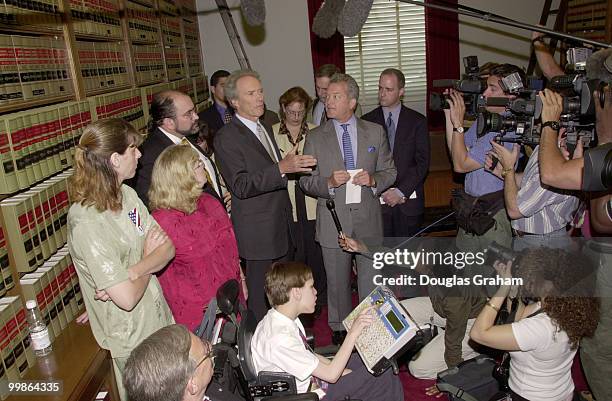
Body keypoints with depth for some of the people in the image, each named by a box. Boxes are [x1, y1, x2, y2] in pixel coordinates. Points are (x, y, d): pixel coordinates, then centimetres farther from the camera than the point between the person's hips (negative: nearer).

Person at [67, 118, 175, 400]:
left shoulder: (127, 194, -2)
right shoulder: (86, 221, -26)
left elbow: (168, 248, -5)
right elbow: (127, 298, -27)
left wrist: (130, 273, -22)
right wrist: (148, 262, -9)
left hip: (159, 318, 7)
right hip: (132, 338, -7)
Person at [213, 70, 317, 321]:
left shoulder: (265, 128, 14)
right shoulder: (226, 138, -15)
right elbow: (241, 186, -25)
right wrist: (281, 168, -32)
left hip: (282, 227, 8)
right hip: (258, 232, -8)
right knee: (261, 299, 2)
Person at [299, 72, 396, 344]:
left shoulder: (375, 132, 4)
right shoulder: (315, 138, 1)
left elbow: (389, 171, 8)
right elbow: (306, 182, 0)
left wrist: (373, 180, -13)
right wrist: (329, 182, -19)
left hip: (368, 219, 1)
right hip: (333, 220, 0)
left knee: (371, 280, 10)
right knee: (337, 281, 12)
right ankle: (340, 329, 32)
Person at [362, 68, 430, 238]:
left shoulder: (417, 121, 3)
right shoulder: (367, 121, 4)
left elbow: (422, 162, -2)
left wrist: (401, 191, -11)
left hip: (408, 201, 0)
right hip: (377, 200, 0)